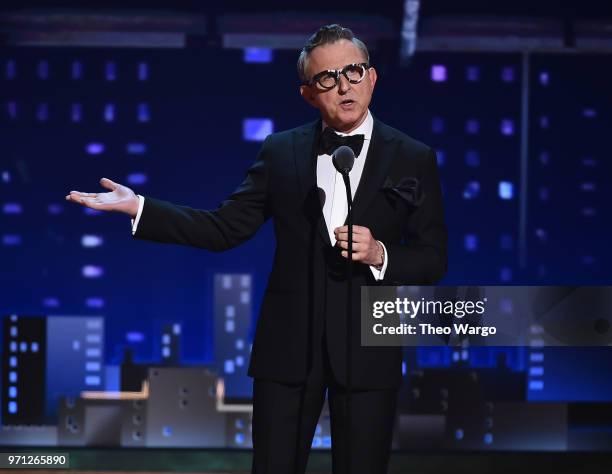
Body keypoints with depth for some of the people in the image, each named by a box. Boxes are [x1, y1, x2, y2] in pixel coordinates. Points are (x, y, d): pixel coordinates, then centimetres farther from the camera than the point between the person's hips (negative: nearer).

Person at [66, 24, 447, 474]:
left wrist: (380, 254, -18)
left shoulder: (415, 160, 1)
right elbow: (225, 229, 3)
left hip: (367, 348, -1)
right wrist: (139, 208, -6)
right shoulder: (281, 151, 5)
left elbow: (433, 259, 2)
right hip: (289, 344, 1)